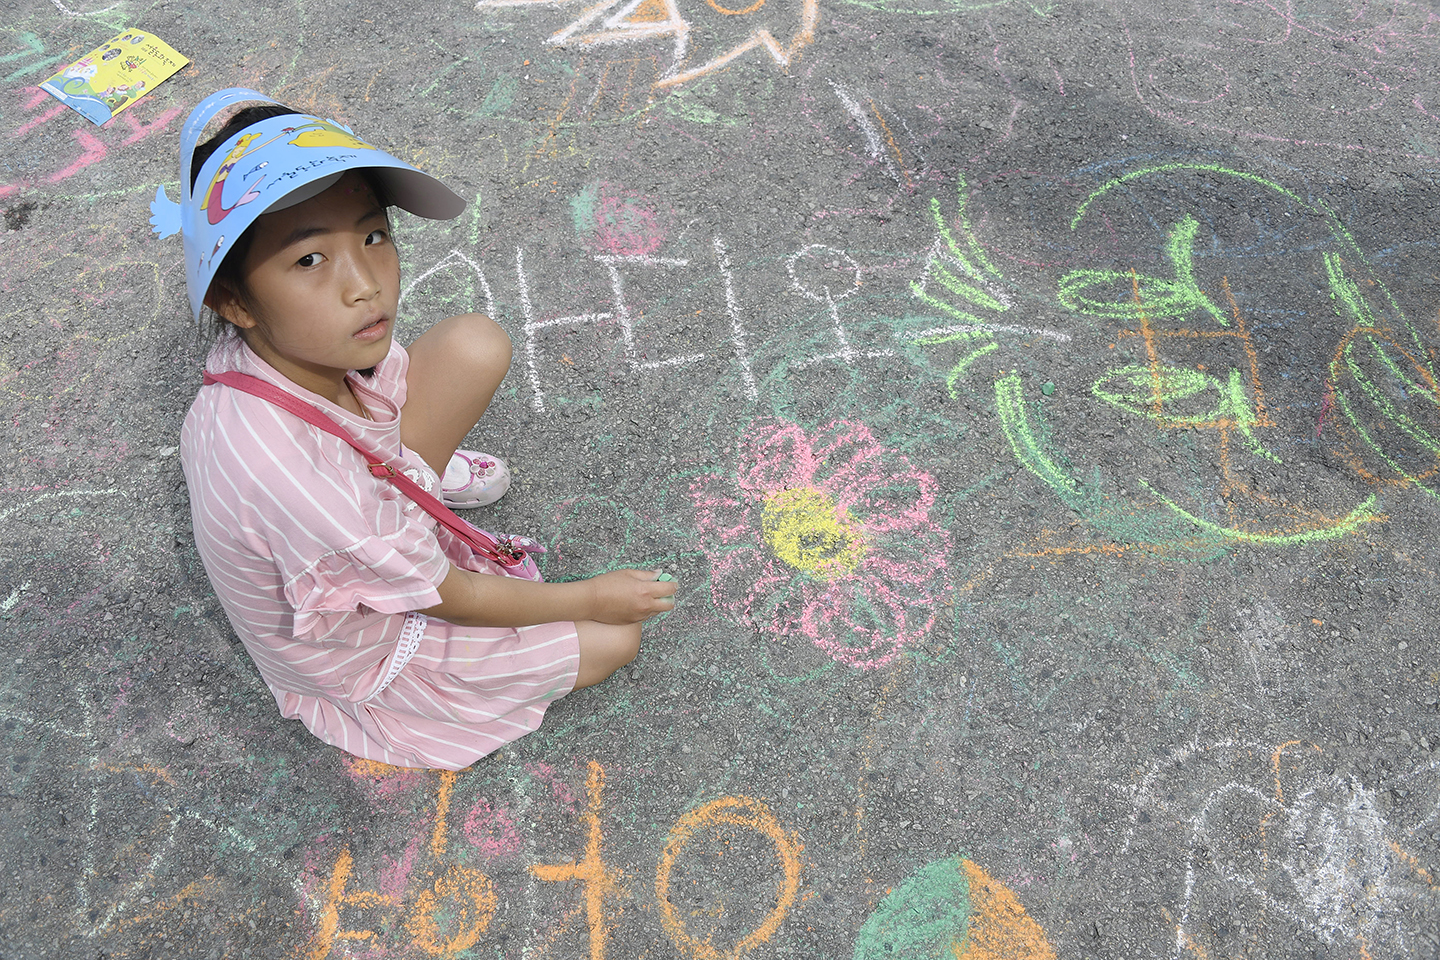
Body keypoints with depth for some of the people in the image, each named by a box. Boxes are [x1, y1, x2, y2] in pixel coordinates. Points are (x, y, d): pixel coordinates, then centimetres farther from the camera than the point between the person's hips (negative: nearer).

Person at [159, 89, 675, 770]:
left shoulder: (300, 341, -23)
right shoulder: (293, 477, -44)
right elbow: (453, 597, -25)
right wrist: (594, 597, -15)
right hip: (361, 663, -6)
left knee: (477, 344, -12)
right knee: (615, 638, -1)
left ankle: (402, 470, 18)